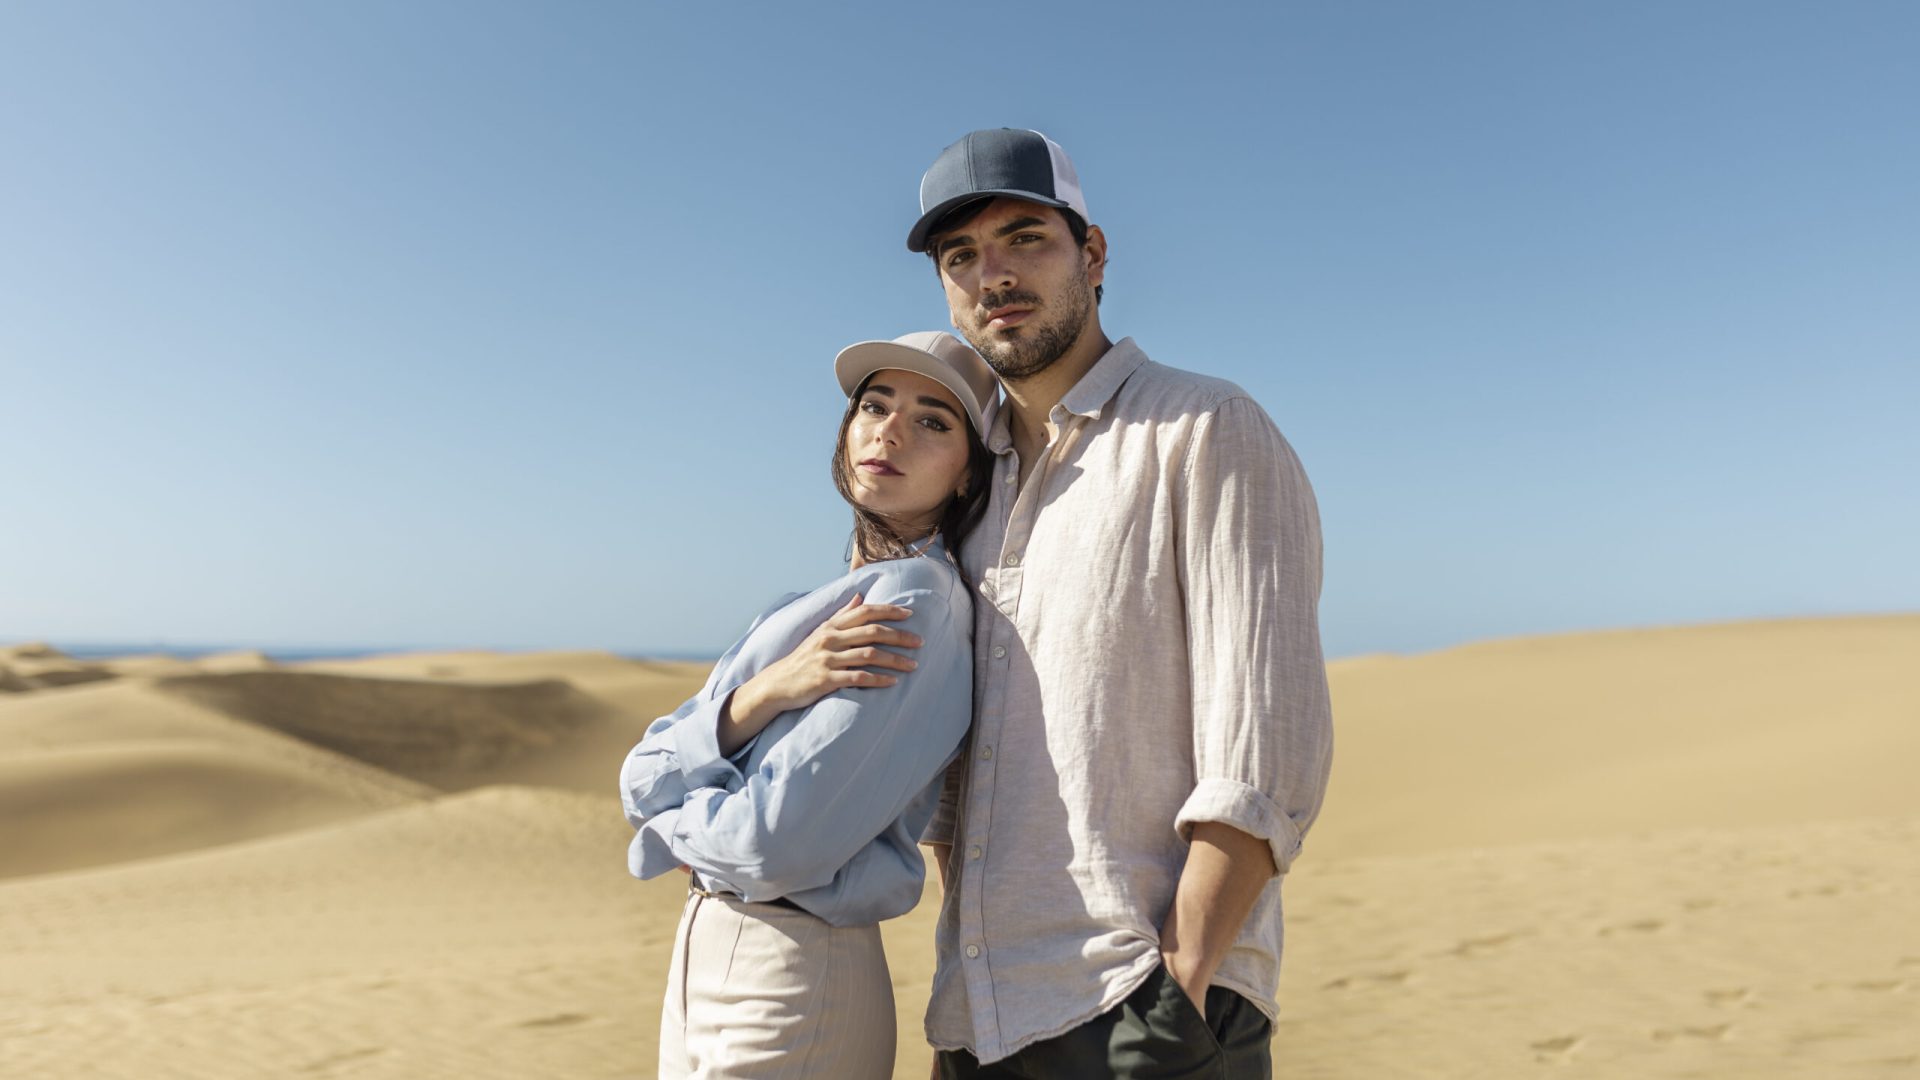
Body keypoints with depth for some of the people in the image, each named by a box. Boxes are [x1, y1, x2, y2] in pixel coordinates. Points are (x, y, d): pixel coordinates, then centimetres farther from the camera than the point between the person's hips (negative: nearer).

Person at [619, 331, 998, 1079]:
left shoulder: (917, 598, -15)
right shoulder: (809, 610, 9)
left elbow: (782, 842, -23)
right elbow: (643, 782, 0)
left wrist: (668, 827, -3)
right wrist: (767, 692, -17)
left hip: (797, 979, -7)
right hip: (703, 954, 8)